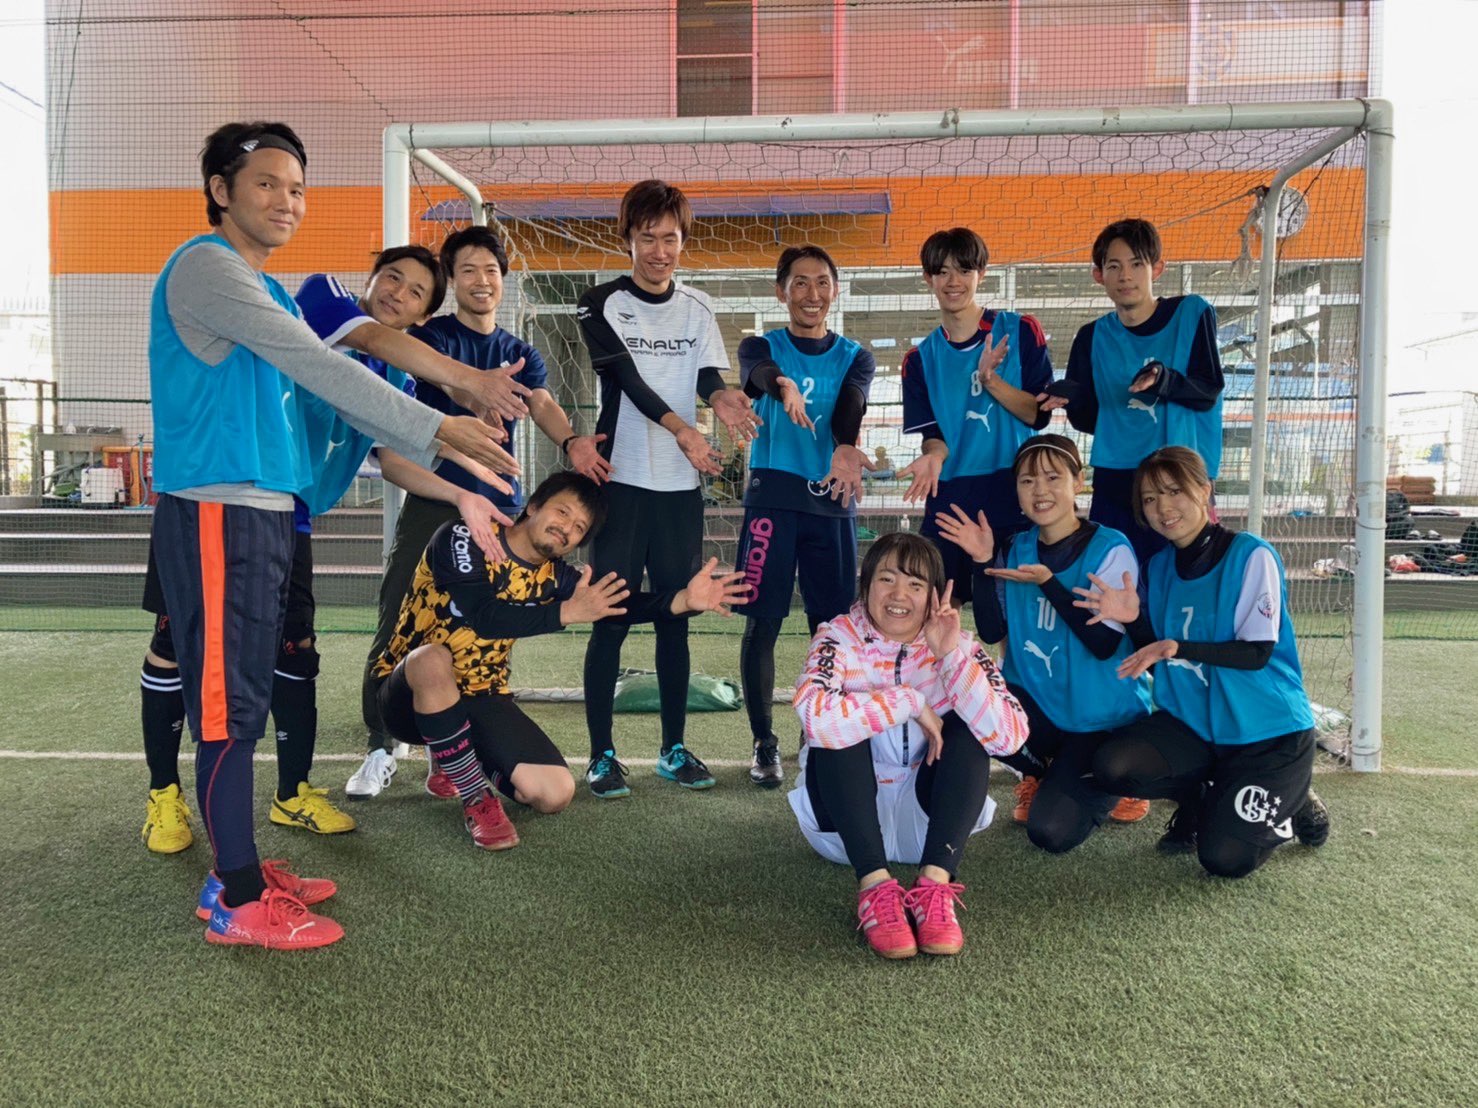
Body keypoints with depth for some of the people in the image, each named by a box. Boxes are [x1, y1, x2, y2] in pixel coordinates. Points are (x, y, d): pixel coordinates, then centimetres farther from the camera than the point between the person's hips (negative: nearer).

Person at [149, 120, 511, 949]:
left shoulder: (268, 291, 19)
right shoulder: (206, 266, -10)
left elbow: (320, 384, 18)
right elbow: (319, 369, -17)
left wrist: (440, 466, 13)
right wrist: (437, 428, -15)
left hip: (264, 512, 9)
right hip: (218, 512, -9)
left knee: (247, 699, 13)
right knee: (228, 702, -4)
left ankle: (241, 870, 24)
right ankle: (239, 902, 6)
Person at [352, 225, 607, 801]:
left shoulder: (522, 354, 15)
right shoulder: (431, 335, 4)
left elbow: (543, 405, -5)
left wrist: (570, 441, -29)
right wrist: (479, 381, -44)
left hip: (498, 505, 3)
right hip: (432, 501, -3)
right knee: (397, 629, -5)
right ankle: (380, 748, 9)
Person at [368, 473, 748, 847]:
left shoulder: (553, 576, 0)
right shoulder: (463, 538, -15)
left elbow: (619, 603, -13)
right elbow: (481, 615, -30)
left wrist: (684, 600, -29)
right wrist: (566, 612, -29)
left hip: (480, 699, 4)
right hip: (409, 695, -4)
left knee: (555, 794, -13)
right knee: (433, 658, -41)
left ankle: (454, 760, 17)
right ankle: (477, 799, -20)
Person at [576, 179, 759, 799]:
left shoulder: (697, 309, 12)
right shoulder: (601, 306, 1)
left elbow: (709, 373, -3)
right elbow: (628, 378, -12)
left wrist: (721, 397, -27)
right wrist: (683, 430, -26)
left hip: (681, 487, 4)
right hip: (622, 481, -4)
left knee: (675, 617, 8)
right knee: (612, 619, -3)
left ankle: (674, 748, 17)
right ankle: (601, 754, 5)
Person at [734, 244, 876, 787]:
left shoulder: (855, 357, 13)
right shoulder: (761, 347, 8)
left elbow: (852, 404, -10)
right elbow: (762, 372, -18)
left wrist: (846, 448, -33)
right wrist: (784, 386, -43)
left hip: (832, 498, 2)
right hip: (772, 495, -2)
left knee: (833, 625, 4)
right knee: (762, 623, -3)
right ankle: (764, 743, 10)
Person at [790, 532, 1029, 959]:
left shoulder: (956, 645, -7)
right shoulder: (839, 640, -13)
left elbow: (1009, 737, -24)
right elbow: (814, 716, -36)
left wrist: (952, 656, -30)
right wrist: (910, 702, -29)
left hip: (925, 819, 2)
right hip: (848, 818, -2)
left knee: (968, 729, -21)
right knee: (836, 731, -27)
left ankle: (935, 884, -30)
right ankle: (875, 885, -33)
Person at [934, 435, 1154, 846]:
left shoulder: (1110, 549, -12)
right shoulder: (1016, 549, 3)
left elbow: (1104, 643, -19)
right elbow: (991, 632, -4)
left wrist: (1047, 582, -26)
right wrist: (983, 561, -14)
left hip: (1103, 716, -4)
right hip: (1036, 701, 5)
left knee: (1052, 831, -18)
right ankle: (1043, 771, 4)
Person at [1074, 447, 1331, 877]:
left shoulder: (1251, 555, -13)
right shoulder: (1159, 567, 5)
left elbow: (1256, 653, -19)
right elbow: (1155, 658, 5)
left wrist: (1177, 647, -31)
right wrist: (1135, 618, -14)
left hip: (1268, 731, -5)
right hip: (1192, 723, 5)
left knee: (1225, 858, -15)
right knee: (1112, 766, -20)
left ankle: (1293, 805, 17)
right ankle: (1201, 798, 11)